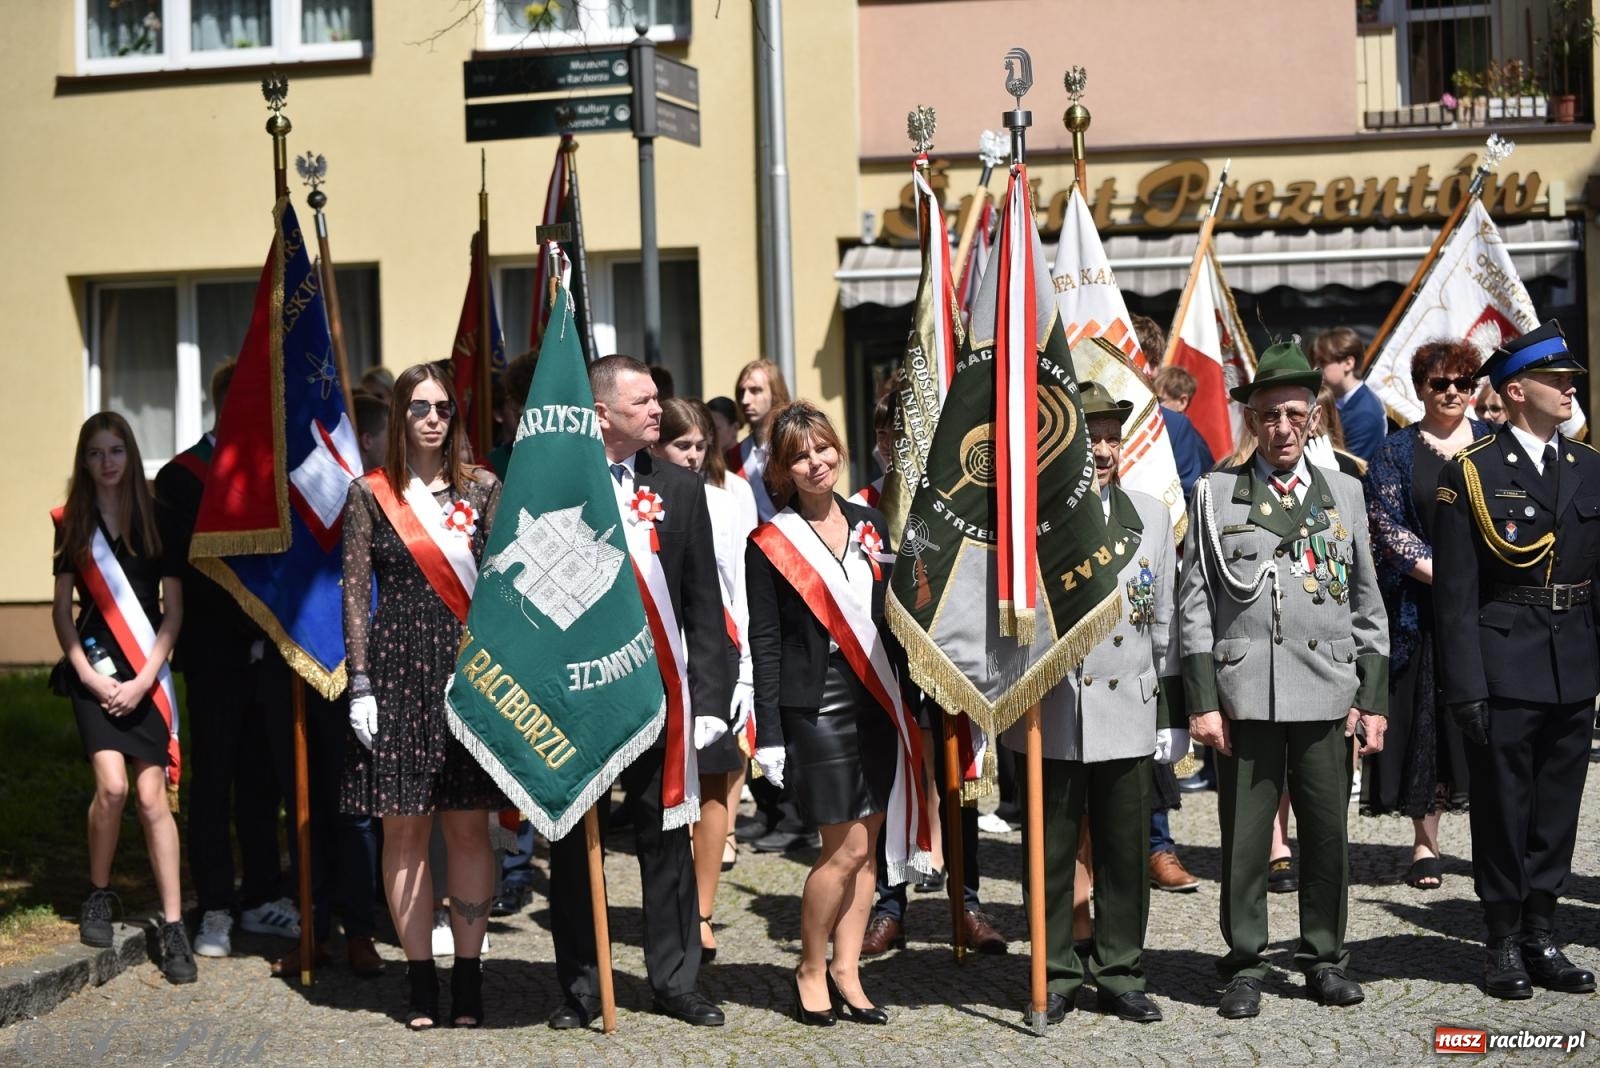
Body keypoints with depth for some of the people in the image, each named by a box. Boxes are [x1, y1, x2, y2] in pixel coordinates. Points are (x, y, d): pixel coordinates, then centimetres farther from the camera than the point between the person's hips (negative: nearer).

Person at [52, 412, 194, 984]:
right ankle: (98, 895, 8)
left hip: (147, 676, 0)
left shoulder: (157, 521, 2)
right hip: (94, 672, 0)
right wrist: (91, 677, -4)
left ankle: (173, 926, 0)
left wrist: (143, 681, -7)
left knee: (152, 797, -5)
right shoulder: (71, 524, 6)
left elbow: (173, 611, 1)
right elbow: (62, 611, 7)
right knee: (111, 786, -16)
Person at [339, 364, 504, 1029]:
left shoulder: (482, 489, 8)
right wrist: (360, 683, -4)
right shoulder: (370, 494, 4)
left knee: (469, 825, 2)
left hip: (471, 668, 1)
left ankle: (468, 976, 10)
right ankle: (421, 980, 9)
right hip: (397, 668, -1)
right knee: (404, 827, 2)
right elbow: (356, 594, 2)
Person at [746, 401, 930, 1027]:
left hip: (877, 704, 5)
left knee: (867, 844, 6)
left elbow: (892, 618, 14)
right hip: (816, 710, -5)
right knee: (845, 848, -5)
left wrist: (907, 700, 9)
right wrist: (769, 735, -10)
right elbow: (764, 643, -6)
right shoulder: (771, 544, -5)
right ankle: (811, 970, 12)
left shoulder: (869, 525, 9)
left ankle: (847, 973, 16)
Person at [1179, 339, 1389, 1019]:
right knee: (1244, 836, 2)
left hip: (1328, 694, 2)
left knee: (1327, 834, 6)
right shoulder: (1215, 494, 5)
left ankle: (1325, 958, 21)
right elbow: (1195, 604, 3)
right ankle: (1245, 965, 14)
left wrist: (1374, 699, 7)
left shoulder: (1344, 493, 13)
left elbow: (1368, 604, 13)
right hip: (1244, 694, -2)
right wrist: (1201, 701, -3)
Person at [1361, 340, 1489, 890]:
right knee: (1427, 720, 1)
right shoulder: (1396, 451, 5)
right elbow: (1387, 526, -3)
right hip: (1421, 607, -1)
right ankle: (1425, 843, 6)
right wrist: (1438, 572, -14)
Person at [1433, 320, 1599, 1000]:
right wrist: (1466, 687, -13)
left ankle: (1541, 937, 21)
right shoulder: (1471, 473, -5)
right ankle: (1505, 944, 14)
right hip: (1505, 669, -5)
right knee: (1502, 809, 3)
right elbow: (1455, 594, -8)